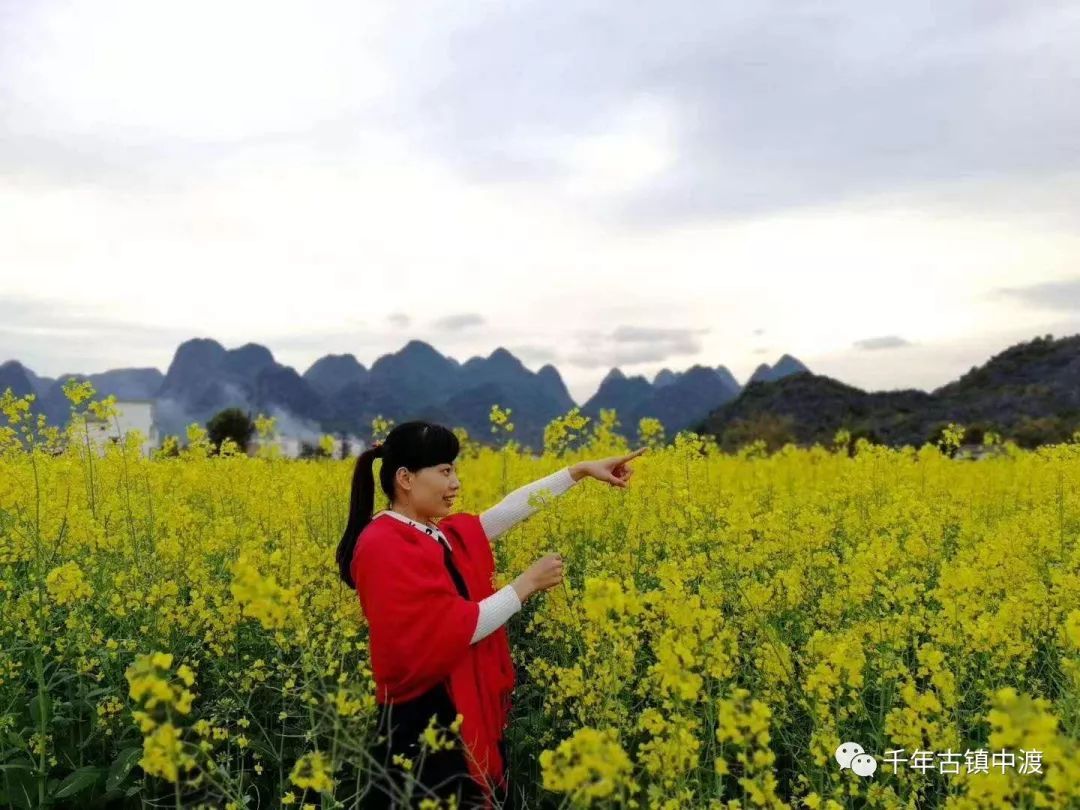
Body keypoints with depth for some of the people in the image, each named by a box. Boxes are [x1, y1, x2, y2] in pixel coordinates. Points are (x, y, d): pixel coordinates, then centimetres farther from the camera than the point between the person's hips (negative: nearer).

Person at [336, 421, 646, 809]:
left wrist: (581, 470, 15)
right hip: (422, 726, -8)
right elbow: (451, 632, -23)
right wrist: (527, 583, -15)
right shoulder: (384, 547, -19)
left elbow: (508, 510, 15)